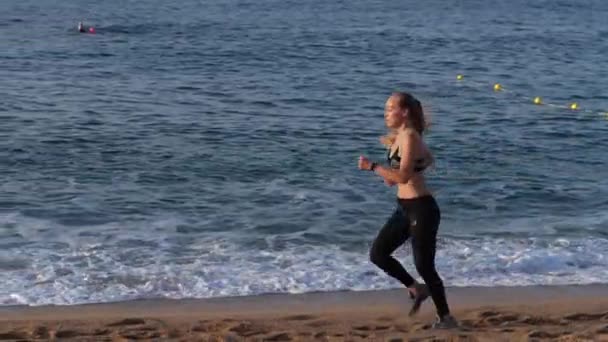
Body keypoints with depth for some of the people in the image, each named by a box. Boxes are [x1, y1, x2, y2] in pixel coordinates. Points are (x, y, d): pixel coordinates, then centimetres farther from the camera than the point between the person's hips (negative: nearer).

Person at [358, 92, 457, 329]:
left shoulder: (409, 137, -17)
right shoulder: (400, 137, 11)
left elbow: (403, 176, -26)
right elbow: (428, 159, 25)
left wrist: (372, 166, -24)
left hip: (421, 209, -10)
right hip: (404, 208, 10)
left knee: (424, 265, -3)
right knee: (378, 254, 8)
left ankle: (446, 318, 10)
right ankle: (416, 289, 23)